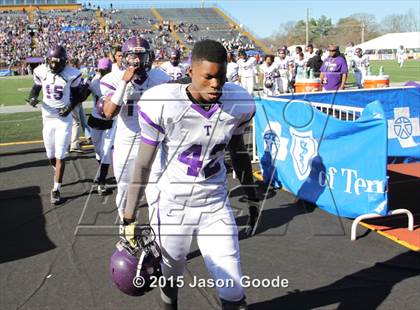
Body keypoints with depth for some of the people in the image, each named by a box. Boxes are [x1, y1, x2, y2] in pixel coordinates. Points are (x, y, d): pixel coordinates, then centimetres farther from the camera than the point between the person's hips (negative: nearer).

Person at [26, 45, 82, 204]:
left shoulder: (71, 74, -11)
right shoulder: (41, 71, -5)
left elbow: (76, 94, 1)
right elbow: (36, 87, 10)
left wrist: (70, 107, -16)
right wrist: (32, 98, -11)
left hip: (64, 118, -3)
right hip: (48, 118, 3)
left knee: (60, 156, -4)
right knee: (51, 156, 13)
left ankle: (56, 189, 6)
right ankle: (59, 171, 45)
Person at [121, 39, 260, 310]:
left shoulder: (239, 104, -11)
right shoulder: (162, 104, -20)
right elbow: (144, 165, -10)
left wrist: (252, 196, 16)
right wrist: (129, 218, -8)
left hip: (216, 205, 2)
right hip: (171, 205, -2)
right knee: (170, 276, 17)